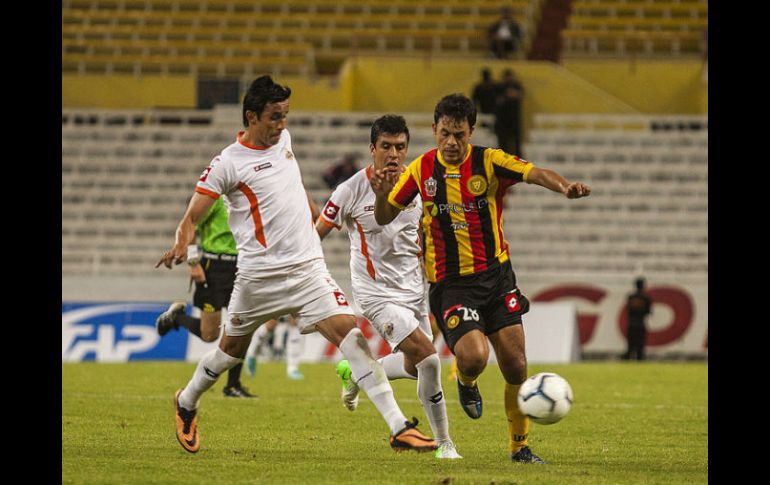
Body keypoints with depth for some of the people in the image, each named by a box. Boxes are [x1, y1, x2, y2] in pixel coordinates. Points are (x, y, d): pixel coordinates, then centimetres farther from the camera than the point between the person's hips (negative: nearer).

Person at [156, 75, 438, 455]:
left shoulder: (283, 139, 9)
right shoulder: (228, 163, -10)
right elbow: (192, 217, -11)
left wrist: (314, 216, 39)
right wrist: (181, 245, -30)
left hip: (308, 267, 4)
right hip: (259, 276, -4)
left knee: (349, 332, -14)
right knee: (232, 349, 13)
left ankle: (399, 428, -22)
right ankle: (186, 403, 45)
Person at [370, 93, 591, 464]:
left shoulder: (489, 162, -6)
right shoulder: (422, 170, -1)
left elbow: (534, 173, -23)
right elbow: (384, 218, 7)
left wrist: (564, 187, -44)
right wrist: (382, 195, -16)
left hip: (495, 275, 1)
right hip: (450, 284, -1)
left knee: (515, 366, -1)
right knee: (473, 357, -22)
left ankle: (520, 445, 18)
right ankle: (466, 382, 16)